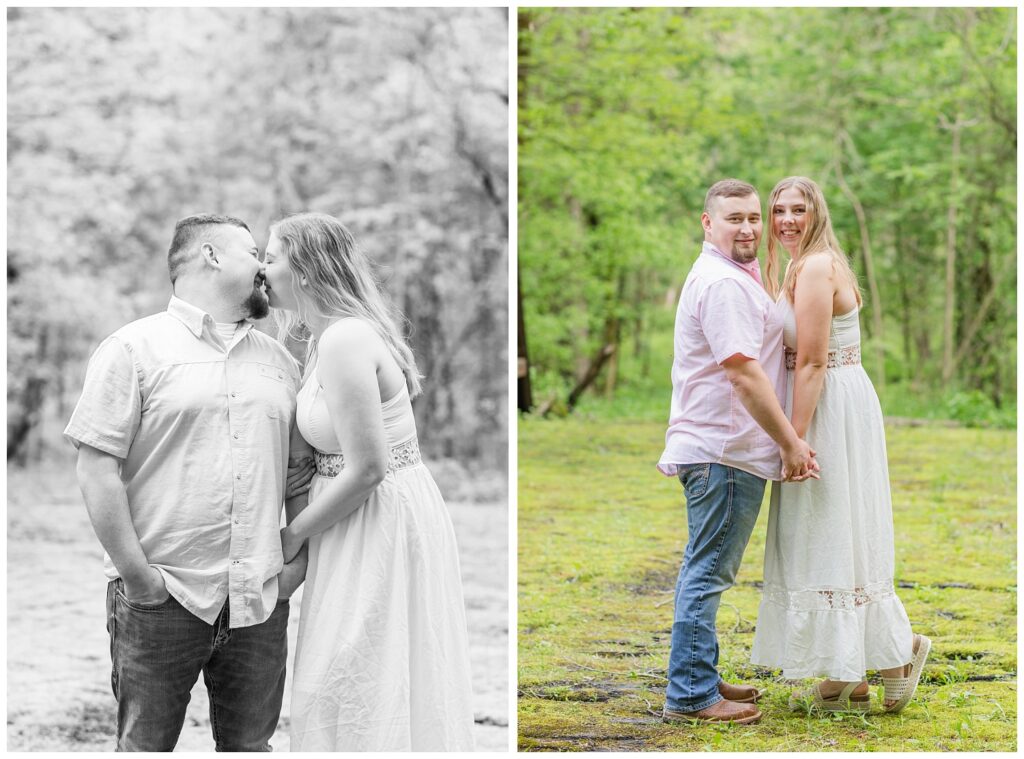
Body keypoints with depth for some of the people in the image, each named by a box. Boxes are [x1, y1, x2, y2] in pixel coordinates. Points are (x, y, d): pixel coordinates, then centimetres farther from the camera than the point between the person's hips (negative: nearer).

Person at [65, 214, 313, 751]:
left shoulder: (279, 360, 17)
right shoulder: (134, 349, -1)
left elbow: (302, 472, 20)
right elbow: (97, 469, -7)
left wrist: (301, 557, 6)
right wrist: (137, 575, -12)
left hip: (261, 601, 5)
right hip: (162, 600, -5)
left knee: (250, 746, 8)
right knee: (145, 746, 1)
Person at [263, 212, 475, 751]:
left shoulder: (344, 341, -21)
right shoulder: (328, 337, 10)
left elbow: (367, 469, -23)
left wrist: (292, 534, -13)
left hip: (380, 521, -10)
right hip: (367, 521, 10)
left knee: (355, 688, -3)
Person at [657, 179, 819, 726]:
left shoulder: (728, 276, 20)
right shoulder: (724, 283, -15)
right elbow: (744, 373, -22)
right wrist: (791, 443, -17)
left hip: (716, 449, 11)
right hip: (725, 453, -11)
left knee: (706, 571, 16)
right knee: (708, 572, -8)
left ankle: (698, 681, 25)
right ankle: (690, 696, -4)